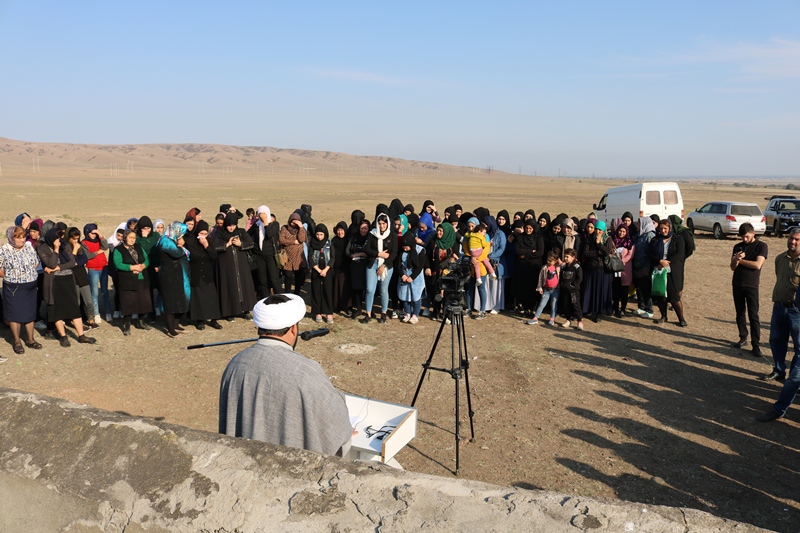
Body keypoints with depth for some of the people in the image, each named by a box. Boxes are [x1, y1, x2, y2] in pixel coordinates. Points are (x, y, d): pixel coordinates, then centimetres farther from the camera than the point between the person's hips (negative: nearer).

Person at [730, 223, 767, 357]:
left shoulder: (761, 246, -4)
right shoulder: (738, 247, 8)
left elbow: (757, 265, -16)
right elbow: (733, 267, 5)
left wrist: (740, 260, -8)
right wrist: (735, 259, -16)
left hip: (751, 285, -4)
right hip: (737, 284, 4)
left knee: (753, 315, -5)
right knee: (740, 313, 10)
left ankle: (755, 344, -4)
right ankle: (743, 338, 22)